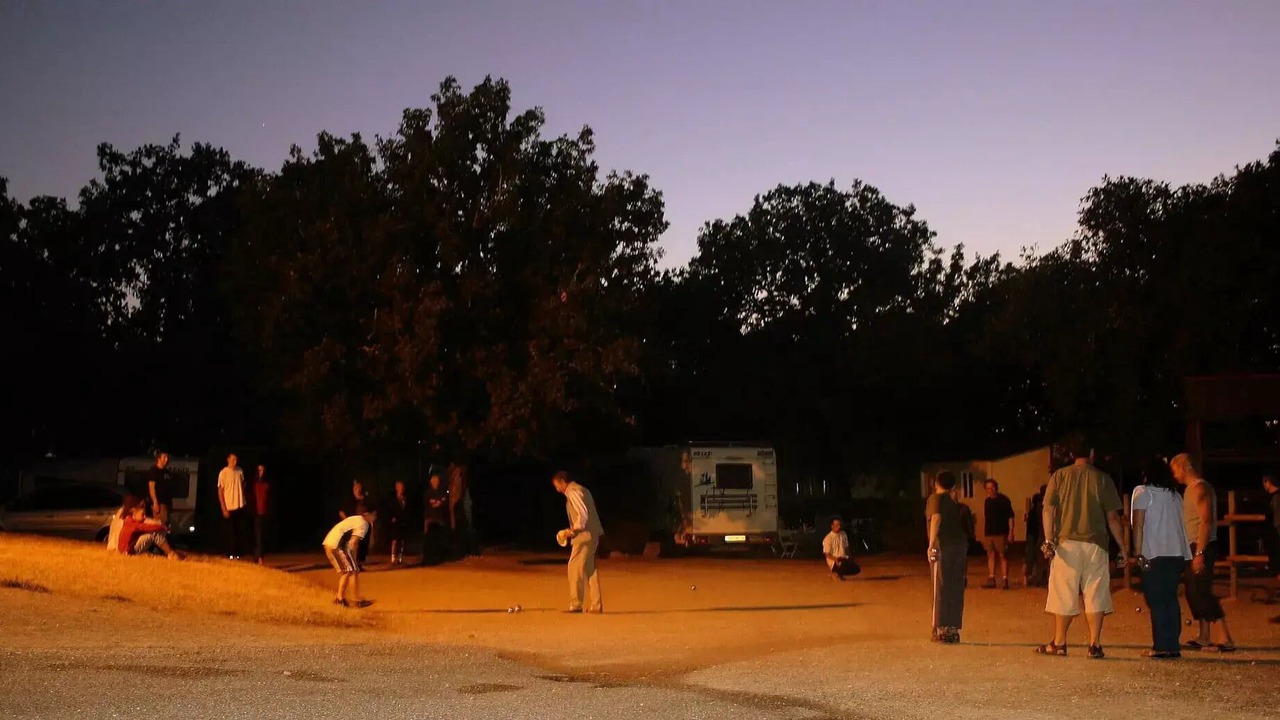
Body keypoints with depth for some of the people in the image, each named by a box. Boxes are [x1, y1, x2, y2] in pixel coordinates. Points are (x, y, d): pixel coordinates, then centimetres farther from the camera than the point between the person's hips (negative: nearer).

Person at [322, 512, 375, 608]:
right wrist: (354, 560, -4)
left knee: (346, 571, 21)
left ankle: (339, 597, 23)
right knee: (353, 571, 0)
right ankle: (357, 601, 3)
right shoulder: (363, 524, -5)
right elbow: (353, 543, -13)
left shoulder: (356, 519, 23)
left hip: (328, 543, 9)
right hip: (337, 546, -9)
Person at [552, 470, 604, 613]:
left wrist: (573, 530, -14)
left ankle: (575, 604, -6)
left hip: (584, 535, -10)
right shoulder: (581, 490, 18)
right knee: (588, 569, 12)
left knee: (575, 567, -6)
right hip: (592, 535, 10)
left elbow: (583, 514, -21)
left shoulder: (573, 492, -11)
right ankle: (596, 605, 14)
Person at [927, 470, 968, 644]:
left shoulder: (936, 498, 0)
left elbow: (936, 518, -15)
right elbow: (961, 523, 16)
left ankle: (941, 629, -3)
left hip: (943, 546, -6)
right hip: (961, 545, 6)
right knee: (956, 589, 9)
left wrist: (931, 544, -18)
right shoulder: (954, 501, 21)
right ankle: (954, 629, 10)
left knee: (941, 588, -2)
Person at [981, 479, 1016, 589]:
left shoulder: (1004, 500, -3)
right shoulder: (987, 501, 13)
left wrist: (1011, 532, -11)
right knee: (991, 556, 6)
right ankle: (991, 579, 10)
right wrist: (983, 535, 15)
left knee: (1003, 556, -5)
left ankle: (1004, 579, -4)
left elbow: (1010, 517, -4)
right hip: (988, 533, 5)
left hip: (1001, 533, -5)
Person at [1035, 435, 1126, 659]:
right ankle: (1095, 644, 0)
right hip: (1095, 545, 0)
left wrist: (1049, 540, -5)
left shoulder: (1059, 476, 3)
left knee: (1064, 595, 6)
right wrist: (1122, 547, 8)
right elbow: (1113, 517, 3)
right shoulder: (1102, 478, 3)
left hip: (1066, 543, 0)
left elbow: (1049, 510, -5)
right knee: (1095, 595, 4)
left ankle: (1059, 643, 11)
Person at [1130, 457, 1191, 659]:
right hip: (1177, 553, 6)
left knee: (1156, 600, -4)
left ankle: (1161, 646, -7)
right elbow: (1178, 523, 17)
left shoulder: (1143, 492, -1)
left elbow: (1139, 524, -9)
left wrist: (1138, 553, -11)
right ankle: (1173, 646, 8)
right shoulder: (1175, 495, 18)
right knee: (1171, 599, 9)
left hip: (1155, 554, -6)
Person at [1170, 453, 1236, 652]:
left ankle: (1225, 639, -14)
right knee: (1194, 592, 12)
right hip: (1193, 547, 10)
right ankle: (1204, 637, 18)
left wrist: (1199, 553, -25)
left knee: (1202, 592, -13)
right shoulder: (1190, 489, 17)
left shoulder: (1200, 489, -14)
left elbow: (1206, 521, -21)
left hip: (1202, 547, -10)